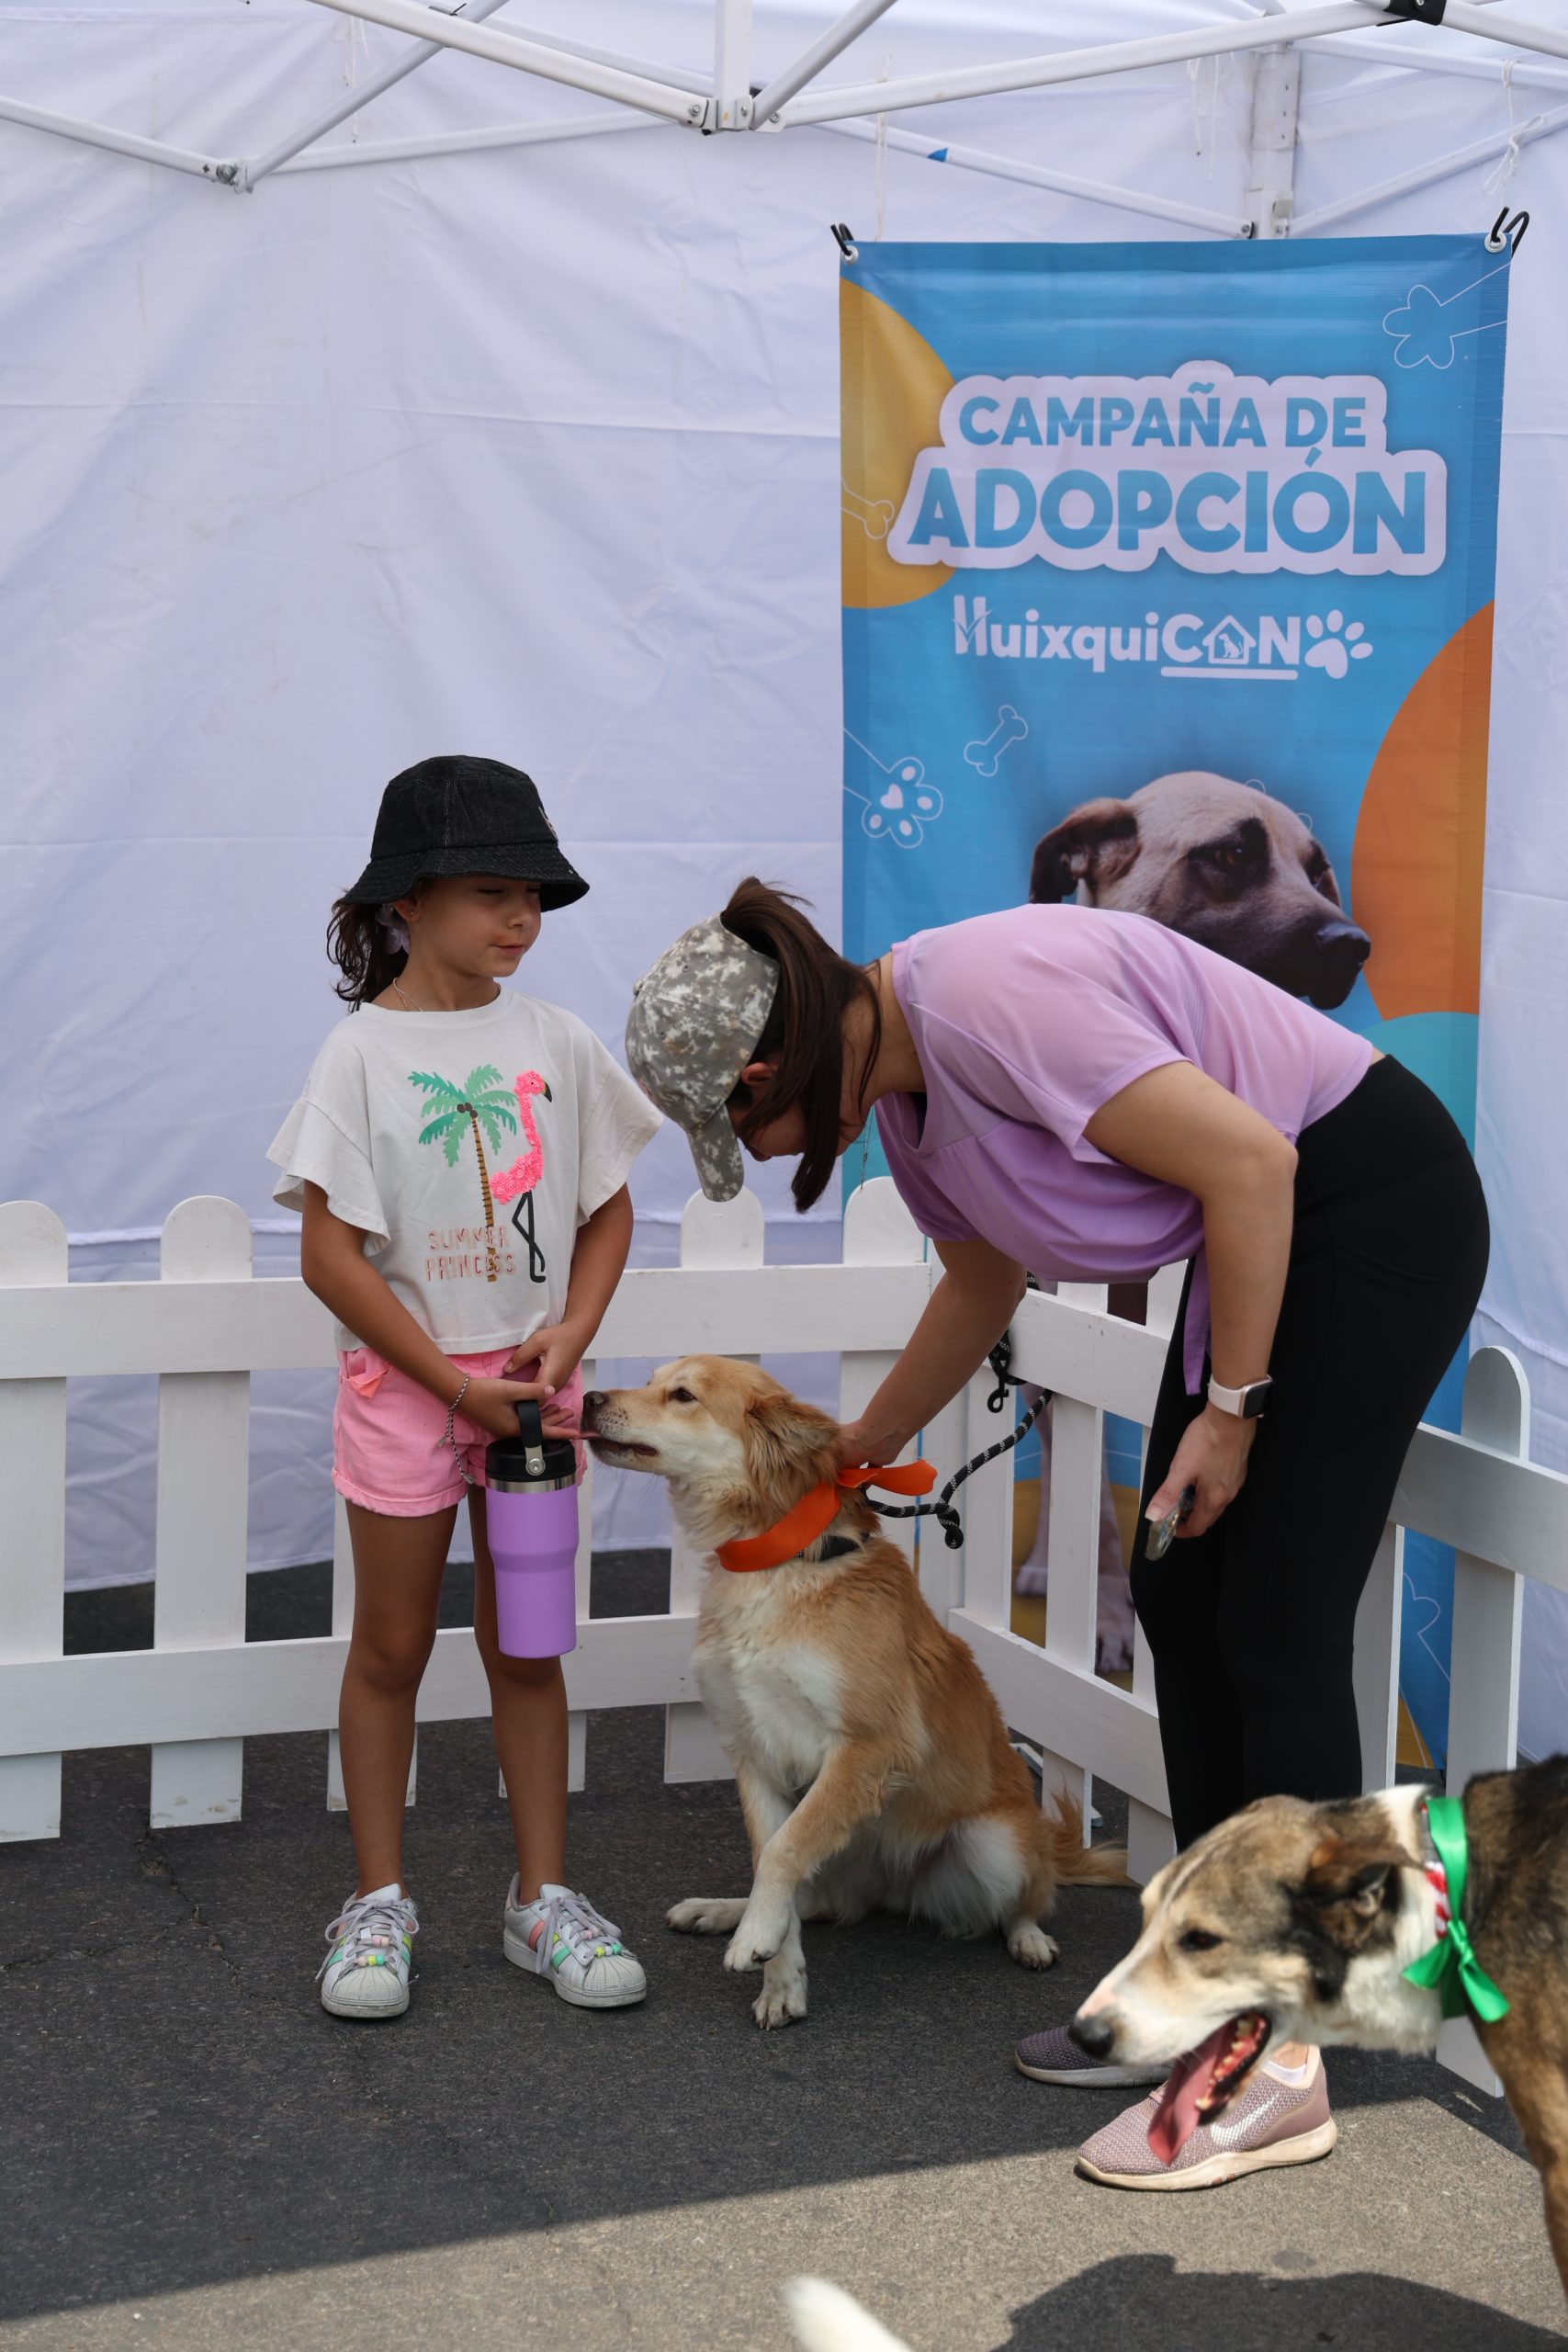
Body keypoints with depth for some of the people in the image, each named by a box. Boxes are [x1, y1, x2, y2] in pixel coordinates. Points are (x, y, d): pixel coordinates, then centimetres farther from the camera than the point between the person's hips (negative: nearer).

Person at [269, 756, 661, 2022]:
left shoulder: (556, 1039, 1)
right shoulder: (362, 1053, -10)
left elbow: (608, 1207, 8)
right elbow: (330, 1254, -12)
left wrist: (571, 1333, -8)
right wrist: (455, 1383, -13)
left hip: (531, 1378, 3)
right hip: (405, 1380, -3)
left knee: (526, 1642, 11)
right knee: (393, 1645, 8)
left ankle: (544, 1894, 20)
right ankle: (380, 1902, 19)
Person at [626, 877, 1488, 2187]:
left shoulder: (987, 1004, -26)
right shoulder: (907, 1086, 4)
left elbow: (1249, 1161, -26)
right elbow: (982, 1284, 23)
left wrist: (1229, 1405, -17)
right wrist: (865, 1446, 35)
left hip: (1380, 1213, -10)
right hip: (1267, 1236, 10)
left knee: (1276, 1632, -8)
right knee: (1179, 1599, 10)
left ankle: (1281, 2071, -2)